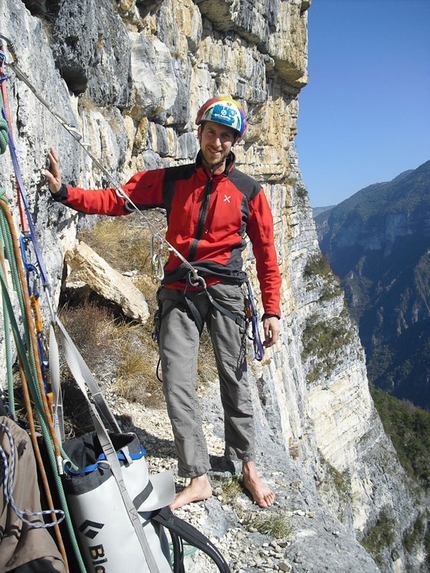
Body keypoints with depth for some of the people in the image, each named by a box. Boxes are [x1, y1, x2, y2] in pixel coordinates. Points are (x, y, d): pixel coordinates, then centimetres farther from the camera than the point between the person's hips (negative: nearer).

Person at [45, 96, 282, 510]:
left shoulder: (248, 191, 5)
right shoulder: (171, 181, 8)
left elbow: (266, 255, 5)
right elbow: (114, 200, 2)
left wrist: (271, 310, 0)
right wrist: (64, 192, -13)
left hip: (224, 291, -1)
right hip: (179, 292, 1)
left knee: (234, 379, 5)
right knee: (177, 382, -4)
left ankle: (247, 465, 24)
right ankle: (198, 477, 7)